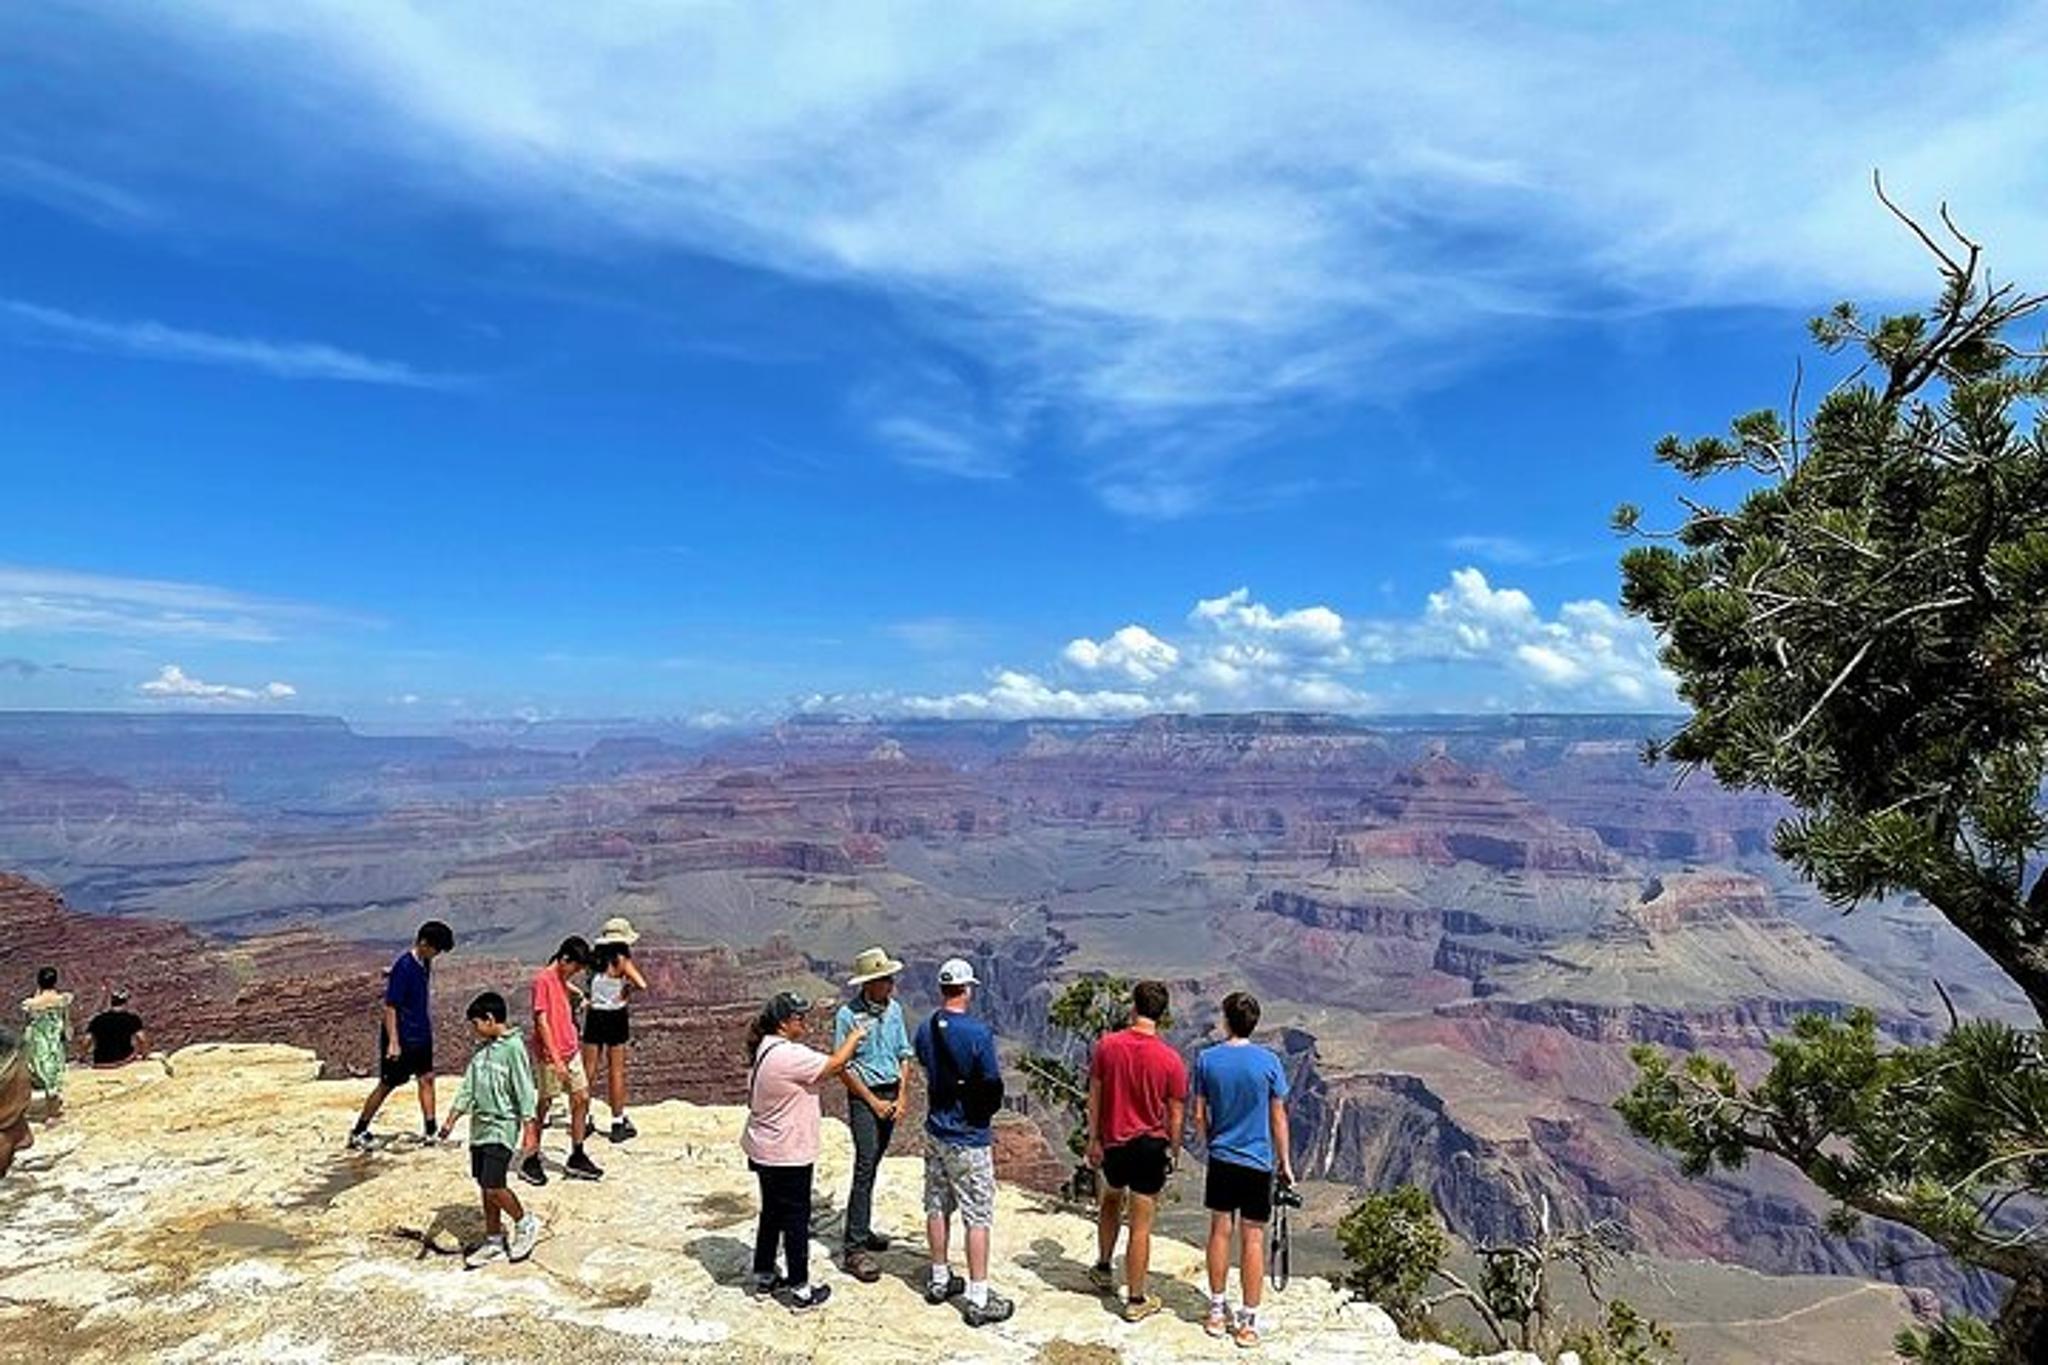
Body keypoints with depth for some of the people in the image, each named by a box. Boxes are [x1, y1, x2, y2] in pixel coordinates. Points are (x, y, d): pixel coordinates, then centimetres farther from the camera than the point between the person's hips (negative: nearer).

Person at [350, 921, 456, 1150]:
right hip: (401, 1037, -8)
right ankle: (358, 1132, 21)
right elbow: (389, 1006, -21)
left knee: (427, 1079, 6)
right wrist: (393, 1042, -22)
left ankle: (431, 1132, 9)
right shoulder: (404, 967, -21)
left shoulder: (425, 964, 3)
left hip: (421, 1035, 8)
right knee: (387, 1085, 4)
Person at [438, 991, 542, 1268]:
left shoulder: (513, 1047, -15)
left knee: (493, 1185, -12)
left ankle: (526, 1223, 11)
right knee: (485, 1186, 12)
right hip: (479, 1126, 8)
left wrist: (530, 1130, -16)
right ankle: (494, 1242, 24)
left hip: (502, 1127, -8)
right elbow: (468, 1085, 13)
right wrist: (451, 1120, 8)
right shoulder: (482, 1048, 9)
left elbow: (524, 1090, -15)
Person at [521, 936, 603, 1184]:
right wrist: (556, 1060, -21)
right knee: (544, 1105, 3)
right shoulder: (543, 979, -15)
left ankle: (577, 1157, 16)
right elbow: (542, 1022, -18)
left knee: (582, 1099, 7)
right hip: (550, 1055, -8)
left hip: (571, 1052, 8)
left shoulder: (561, 979, 11)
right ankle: (530, 1161, 17)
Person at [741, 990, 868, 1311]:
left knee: (771, 1213, 22)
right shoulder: (789, 1055, -27)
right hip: (788, 1155, -10)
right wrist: (854, 1037, -9)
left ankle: (764, 1277, 34)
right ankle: (800, 1291, 15)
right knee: (796, 1220, 4)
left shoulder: (764, 1049, 5)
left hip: (764, 1150, 10)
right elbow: (834, 1065, -23)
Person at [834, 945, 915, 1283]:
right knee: (865, 1167, -10)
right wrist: (874, 1102, -11)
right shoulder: (848, 1015, -15)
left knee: (872, 1165, 15)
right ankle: (855, 1248, -6)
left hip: (892, 1093, 6)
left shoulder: (894, 1008, 2)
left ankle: (862, 1229, 28)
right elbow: (843, 1067, -12)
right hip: (864, 1095, -5)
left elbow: (904, 1055, 8)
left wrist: (902, 1097, -1)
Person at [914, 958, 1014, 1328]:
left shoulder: (925, 1029, -4)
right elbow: (993, 1088, -16)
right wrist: (982, 1113, 2)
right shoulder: (978, 1033, -22)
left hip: (935, 1132, 6)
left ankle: (939, 1281, 32)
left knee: (937, 1207, 18)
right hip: (969, 1138, -6)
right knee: (978, 1217, 3)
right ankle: (978, 1300, 9)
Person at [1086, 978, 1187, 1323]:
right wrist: (1174, 1153, 8)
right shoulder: (1170, 1059, -15)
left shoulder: (1106, 1045, -10)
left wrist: (1093, 1139, 8)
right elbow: (1175, 1115, -6)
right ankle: (1136, 1301, 18)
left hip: (1113, 1143, 3)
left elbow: (1094, 1097, -2)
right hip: (1151, 1146, -3)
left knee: (1111, 1200, 30)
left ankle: (1104, 1268, 42)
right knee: (1141, 1227, 7)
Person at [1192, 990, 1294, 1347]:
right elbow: (1278, 1117, -4)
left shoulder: (1207, 1059, -7)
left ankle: (1217, 1313, 24)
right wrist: (1284, 1161, 7)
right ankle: (1248, 1323, 13)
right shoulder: (1268, 1062, -11)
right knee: (1253, 1239, 6)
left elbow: (1199, 1116, -1)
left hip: (1221, 1159, 2)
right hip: (1258, 1162, -2)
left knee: (1220, 1231, 14)